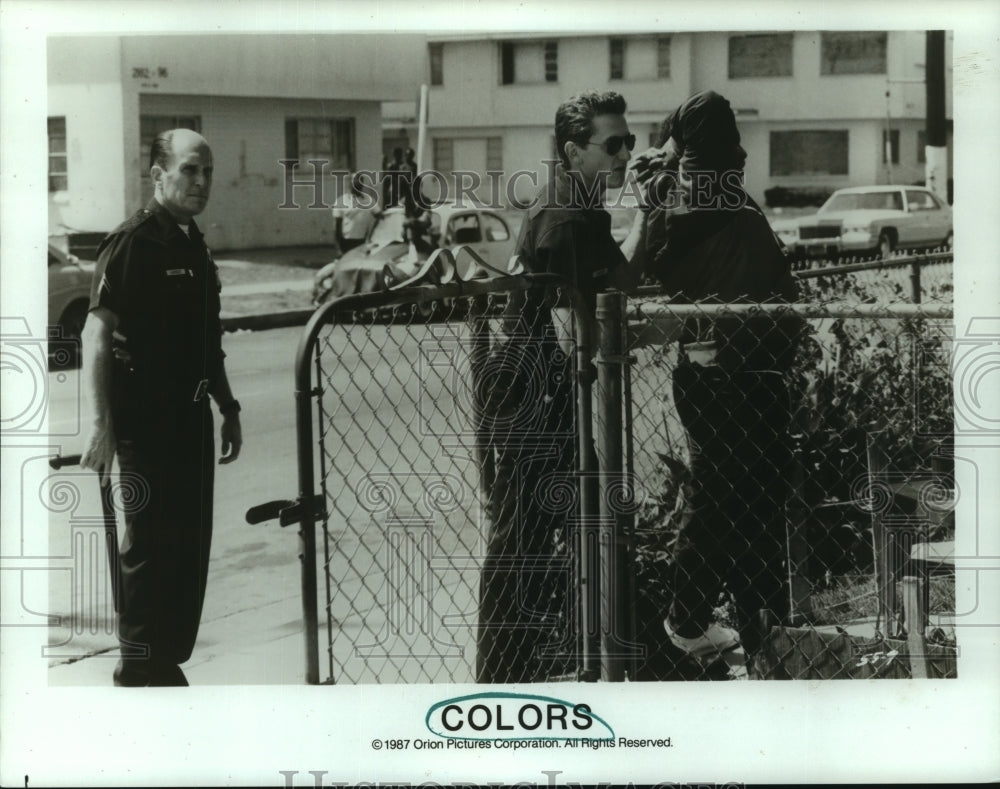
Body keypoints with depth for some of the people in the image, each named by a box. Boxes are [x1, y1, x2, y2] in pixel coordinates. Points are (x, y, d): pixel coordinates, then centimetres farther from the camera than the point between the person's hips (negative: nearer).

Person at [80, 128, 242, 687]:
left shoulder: (195, 245, 14)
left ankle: (170, 661, 21)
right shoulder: (133, 242, -13)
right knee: (151, 545, -3)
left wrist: (227, 406, 22)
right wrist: (103, 422, -22)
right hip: (145, 419, -8)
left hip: (192, 415, 8)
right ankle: (141, 668, 7)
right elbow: (98, 334, -17)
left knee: (191, 543, 11)